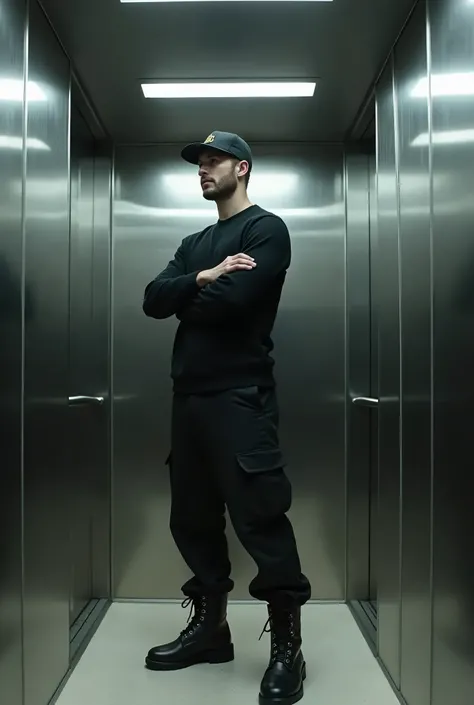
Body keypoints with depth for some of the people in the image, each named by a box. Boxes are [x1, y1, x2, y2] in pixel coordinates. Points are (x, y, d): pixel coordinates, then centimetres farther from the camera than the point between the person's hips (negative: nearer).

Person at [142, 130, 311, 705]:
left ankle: (287, 646, 9)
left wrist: (183, 299, 3)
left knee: (260, 518, -6)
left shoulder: (266, 229, 0)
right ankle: (210, 625, 28)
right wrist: (203, 278, -10)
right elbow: (152, 301, 7)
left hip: (240, 394, -7)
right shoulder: (194, 243, 22)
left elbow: (231, 299, -16)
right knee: (192, 517, 12)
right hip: (188, 393, 8)